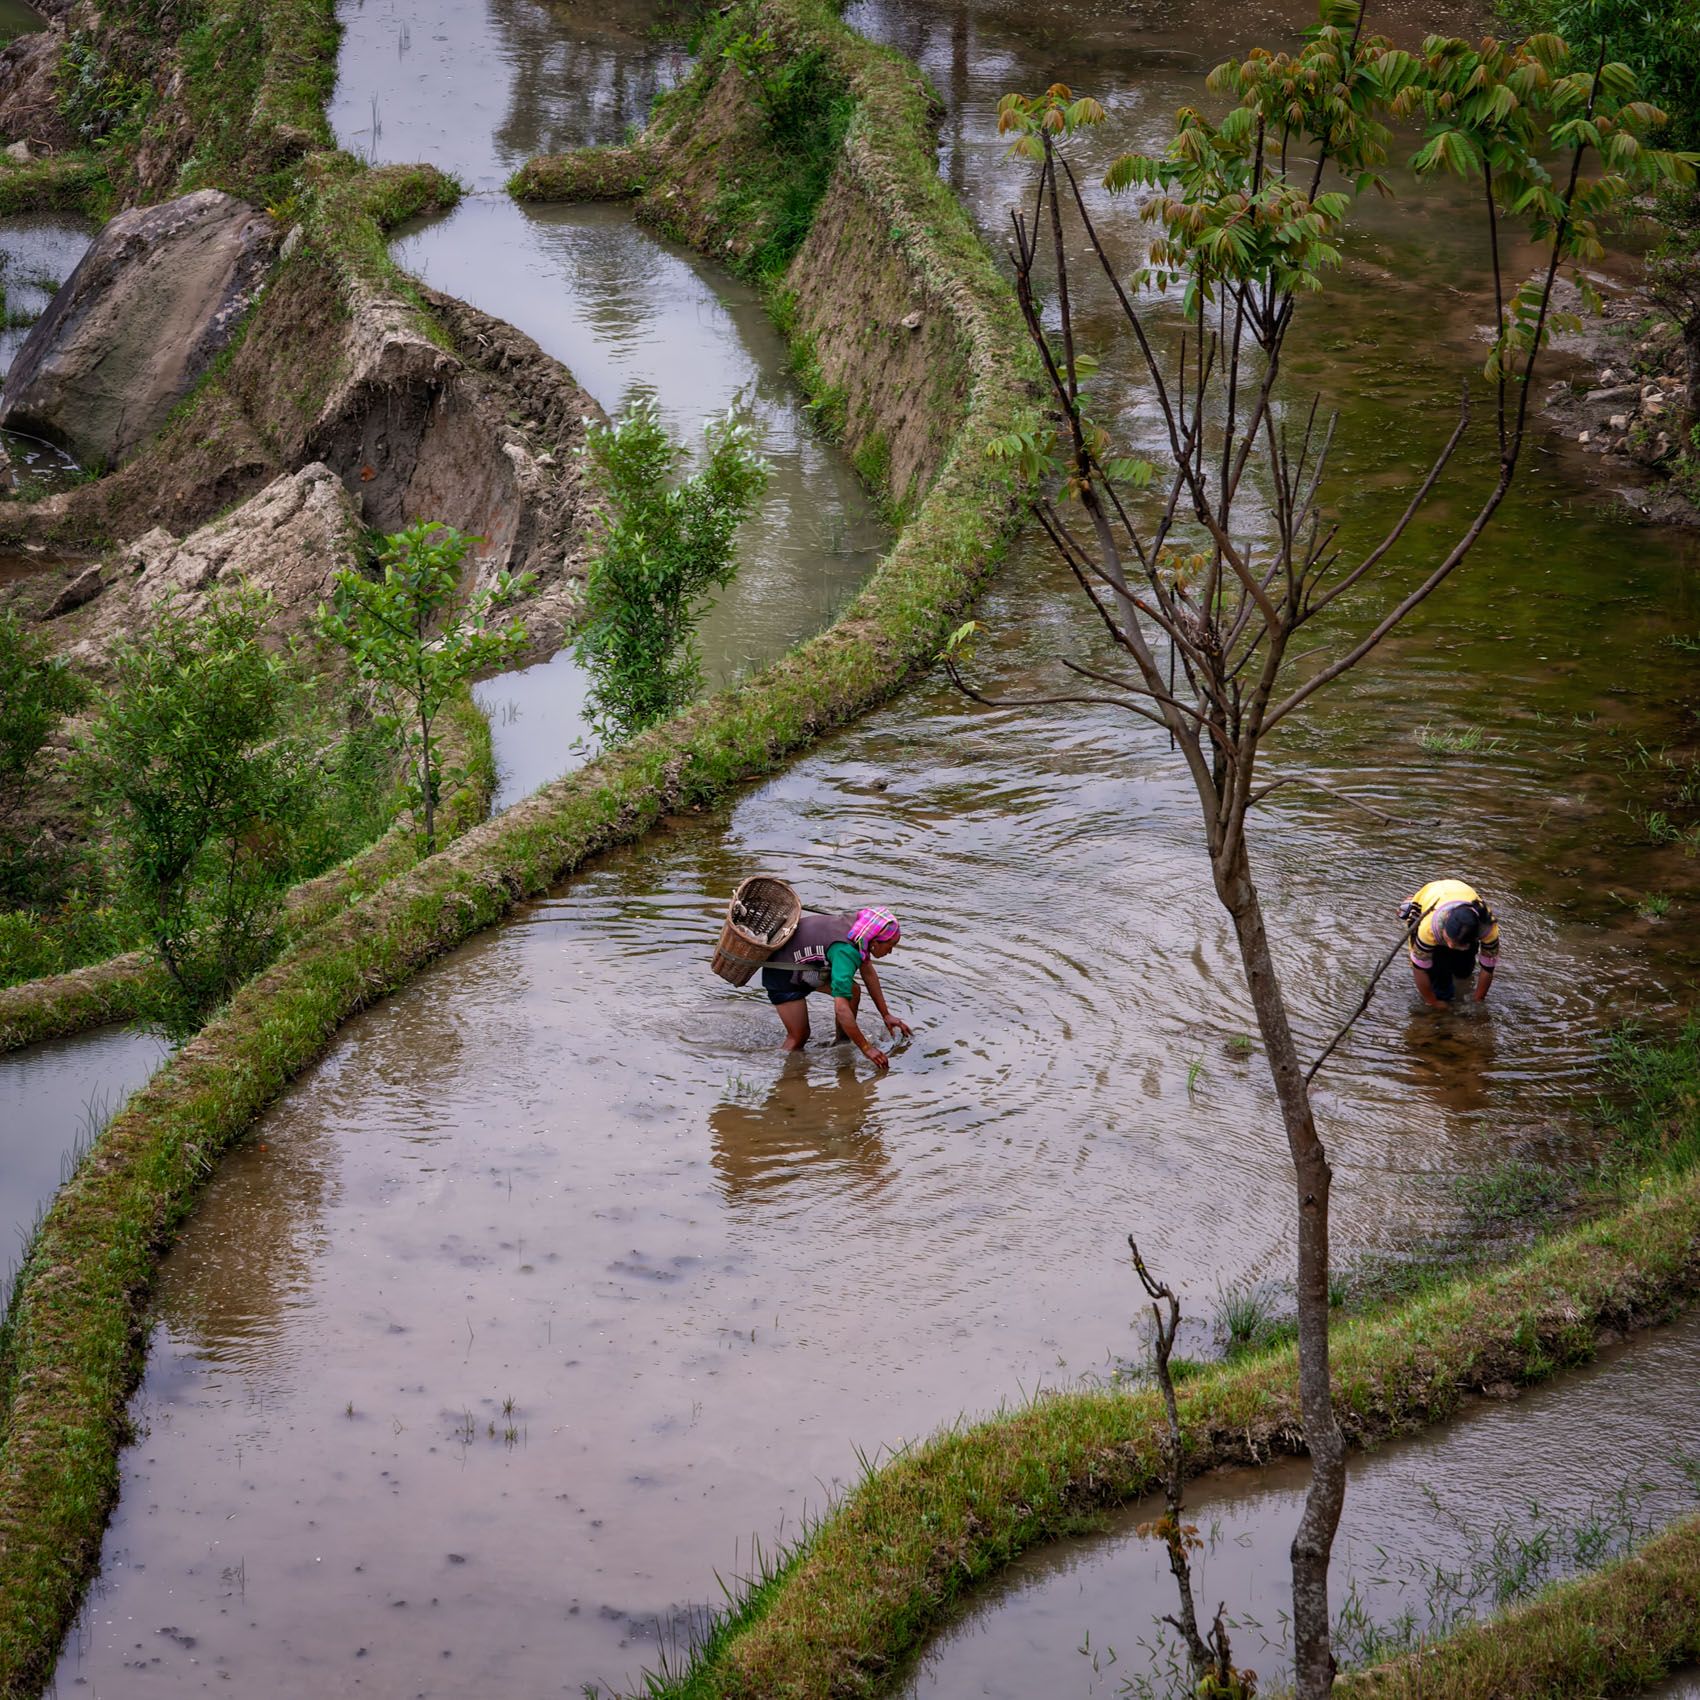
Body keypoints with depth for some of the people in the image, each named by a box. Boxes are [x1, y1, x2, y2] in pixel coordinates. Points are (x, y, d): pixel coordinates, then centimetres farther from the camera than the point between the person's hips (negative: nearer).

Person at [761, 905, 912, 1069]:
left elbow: (868, 972, 7)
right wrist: (866, 1048, -34)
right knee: (799, 1036, -8)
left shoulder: (860, 927, -11)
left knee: (853, 992, 1)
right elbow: (841, 1008, -39)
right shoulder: (846, 951, -36)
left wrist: (886, 1015, 9)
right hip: (781, 973, -8)